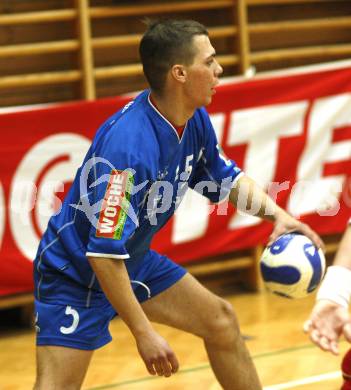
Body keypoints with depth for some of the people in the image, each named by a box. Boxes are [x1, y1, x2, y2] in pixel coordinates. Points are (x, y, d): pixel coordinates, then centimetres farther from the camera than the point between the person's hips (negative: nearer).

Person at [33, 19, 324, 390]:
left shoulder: (194, 120, -7)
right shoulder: (128, 144, -34)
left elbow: (226, 178, 14)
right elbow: (104, 252, -33)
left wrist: (277, 214, -4)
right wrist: (144, 333, -29)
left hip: (133, 261, 9)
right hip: (76, 273, -9)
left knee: (220, 321, 12)